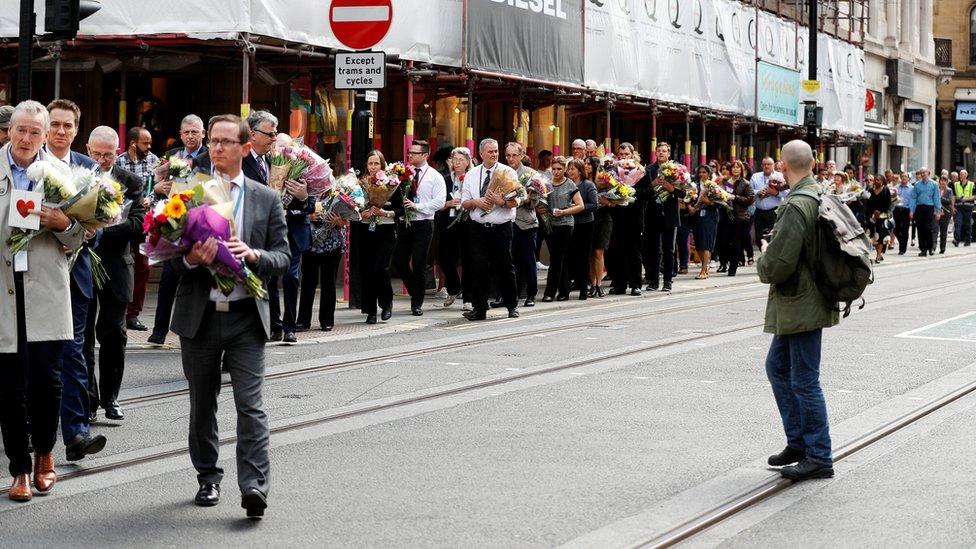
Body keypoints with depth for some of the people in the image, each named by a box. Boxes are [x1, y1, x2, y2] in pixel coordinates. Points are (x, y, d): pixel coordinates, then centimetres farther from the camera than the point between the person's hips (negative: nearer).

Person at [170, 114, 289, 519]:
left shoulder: (267, 199, 6)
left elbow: (282, 257, 2)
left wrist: (254, 255, -18)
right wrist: (190, 260, -21)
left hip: (246, 316, -1)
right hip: (199, 315, 1)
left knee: (250, 403, -9)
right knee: (202, 403, 12)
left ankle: (254, 485, -12)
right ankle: (208, 478, 25)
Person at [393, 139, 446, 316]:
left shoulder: (435, 176, -2)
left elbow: (440, 202, -11)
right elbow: (394, 194, 8)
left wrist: (417, 206, -17)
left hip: (423, 224, -4)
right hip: (404, 223, 4)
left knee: (419, 265, -1)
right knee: (399, 261, 4)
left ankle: (417, 304, 9)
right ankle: (415, 291, 28)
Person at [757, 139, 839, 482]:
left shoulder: (796, 207, -22)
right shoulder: (823, 198, 8)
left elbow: (775, 267, -23)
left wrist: (763, 257, -1)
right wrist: (773, 251, 17)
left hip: (801, 307, -10)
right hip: (796, 307, 10)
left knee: (804, 382, -3)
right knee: (778, 367, 20)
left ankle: (819, 458, 5)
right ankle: (798, 442, 27)